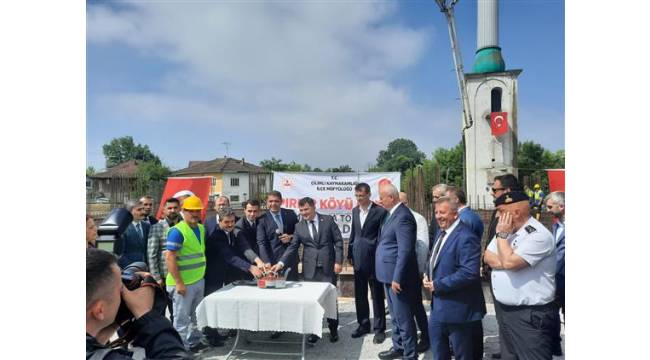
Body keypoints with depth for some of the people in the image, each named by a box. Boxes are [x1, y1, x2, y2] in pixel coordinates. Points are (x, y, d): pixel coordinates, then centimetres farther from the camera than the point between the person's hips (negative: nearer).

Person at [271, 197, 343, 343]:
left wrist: (338, 261, -8)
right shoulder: (299, 226, 5)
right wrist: (281, 262, -11)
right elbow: (292, 247, 2)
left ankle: (333, 329, 24)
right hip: (310, 268, 2)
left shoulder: (328, 220, 0)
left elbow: (338, 241, -1)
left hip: (328, 266, -1)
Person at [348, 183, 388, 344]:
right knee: (360, 295, 15)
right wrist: (351, 253, 11)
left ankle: (379, 329, 21)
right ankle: (363, 325, 30)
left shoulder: (380, 211, -11)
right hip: (358, 259, 6)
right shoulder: (355, 210, 7)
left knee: (377, 295, 8)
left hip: (374, 259, -5)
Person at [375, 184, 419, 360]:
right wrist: (391, 276, 17)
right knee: (395, 316, 22)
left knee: (404, 317, 4)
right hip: (390, 274, 10)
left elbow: (405, 251, -24)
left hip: (398, 276, -10)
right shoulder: (391, 213, 10)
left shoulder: (403, 216, -20)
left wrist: (397, 278, -22)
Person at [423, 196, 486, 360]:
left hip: (457, 306, -9)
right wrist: (428, 275, -2)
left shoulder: (466, 237, -24)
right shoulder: (442, 232, 7)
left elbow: (469, 272, -31)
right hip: (439, 303, 9)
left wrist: (437, 285, -24)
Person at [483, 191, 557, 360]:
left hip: (530, 314, -8)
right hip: (504, 309, 8)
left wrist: (502, 235, -16)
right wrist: (506, 262, -16)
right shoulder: (506, 229, 9)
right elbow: (488, 257, 2)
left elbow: (509, 262, -28)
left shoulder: (539, 235, -19)